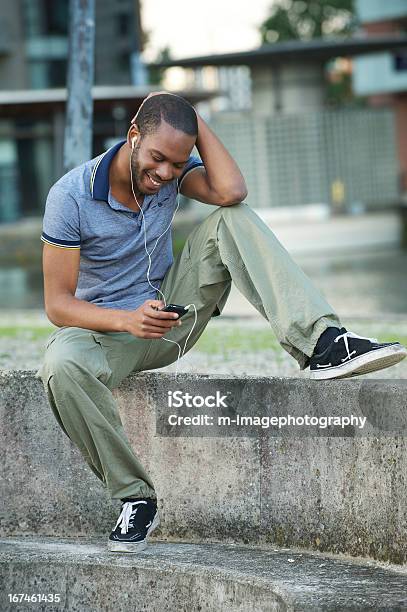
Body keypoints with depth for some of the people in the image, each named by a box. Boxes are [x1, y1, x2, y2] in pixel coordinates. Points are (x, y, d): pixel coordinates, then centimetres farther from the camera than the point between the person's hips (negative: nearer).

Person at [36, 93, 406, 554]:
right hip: (105, 327, -4)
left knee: (232, 218, -18)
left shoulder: (173, 169, -5)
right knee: (61, 367, -41)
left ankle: (322, 345, -32)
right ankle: (134, 497, -22)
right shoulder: (71, 196, -19)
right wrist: (128, 320, -35)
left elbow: (231, 192, -28)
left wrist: (196, 121, -20)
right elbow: (57, 304, -19)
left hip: (172, 313, 4)